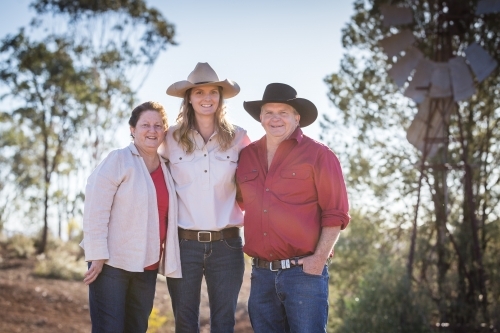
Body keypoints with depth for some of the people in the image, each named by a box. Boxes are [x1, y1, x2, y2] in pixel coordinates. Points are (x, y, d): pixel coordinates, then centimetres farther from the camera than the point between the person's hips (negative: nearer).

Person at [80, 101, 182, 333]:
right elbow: (95, 208, -12)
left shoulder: (165, 169, 11)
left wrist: (168, 261, 7)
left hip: (147, 266, 6)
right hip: (113, 262, -6)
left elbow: (167, 218, 13)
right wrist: (97, 255, -16)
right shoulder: (118, 160, -7)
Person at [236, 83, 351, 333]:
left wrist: (320, 258, -13)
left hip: (304, 271, -5)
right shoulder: (247, 156, 10)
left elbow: (335, 214, -6)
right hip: (261, 273, 5)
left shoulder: (318, 155, -3)